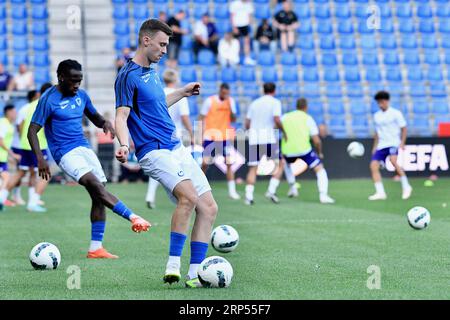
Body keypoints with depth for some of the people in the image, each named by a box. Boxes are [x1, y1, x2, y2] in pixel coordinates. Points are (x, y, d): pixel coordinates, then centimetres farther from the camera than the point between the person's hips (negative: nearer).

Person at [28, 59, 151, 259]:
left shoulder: (81, 95, 11)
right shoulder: (49, 99, -8)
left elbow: (94, 117, 26)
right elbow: (32, 131, -9)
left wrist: (104, 123, 1)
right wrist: (40, 158, -23)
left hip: (84, 148, 7)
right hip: (66, 153, -7)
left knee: (99, 196, -2)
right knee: (96, 186, -26)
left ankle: (95, 248, 3)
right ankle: (133, 218, -33)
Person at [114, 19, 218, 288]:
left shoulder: (152, 73, 19)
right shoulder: (129, 76, -8)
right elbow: (121, 116, -16)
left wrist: (183, 93, 38)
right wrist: (124, 145, -33)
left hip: (177, 148, 9)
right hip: (154, 151, -9)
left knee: (209, 208, 1)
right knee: (189, 197, -31)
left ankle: (194, 274, 3)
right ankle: (173, 266, -23)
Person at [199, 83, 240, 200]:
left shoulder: (231, 101, 5)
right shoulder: (209, 101, -4)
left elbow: (233, 119, 2)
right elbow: (201, 118, -1)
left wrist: (229, 106, -12)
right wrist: (201, 135, -7)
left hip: (225, 136, 3)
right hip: (210, 135, -3)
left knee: (229, 163, -4)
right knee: (205, 163, -5)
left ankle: (232, 190, 0)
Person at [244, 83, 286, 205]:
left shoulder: (254, 103, 16)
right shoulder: (275, 102, 3)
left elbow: (247, 125, 13)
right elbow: (277, 120, -13)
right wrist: (283, 131, 2)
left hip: (253, 139, 4)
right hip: (268, 138, -4)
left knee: (253, 168, 5)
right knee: (279, 164, 11)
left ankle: (248, 196, -8)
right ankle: (271, 191, -4)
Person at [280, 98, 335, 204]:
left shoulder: (285, 117, 12)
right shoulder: (308, 119, 6)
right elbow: (316, 140, 1)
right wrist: (320, 153, 17)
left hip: (287, 151, 3)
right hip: (304, 150, -3)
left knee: (286, 162, 38)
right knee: (320, 170, 7)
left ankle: (292, 187, 30)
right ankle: (323, 195, -12)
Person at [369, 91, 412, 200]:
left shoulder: (395, 113, -2)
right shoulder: (376, 116, 13)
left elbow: (403, 129, 1)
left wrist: (402, 143, -9)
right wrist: (375, 147, 19)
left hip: (393, 143, -6)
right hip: (381, 145, 6)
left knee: (393, 160, -31)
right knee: (373, 166, -10)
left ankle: (406, 187, -18)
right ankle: (380, 192, -6)